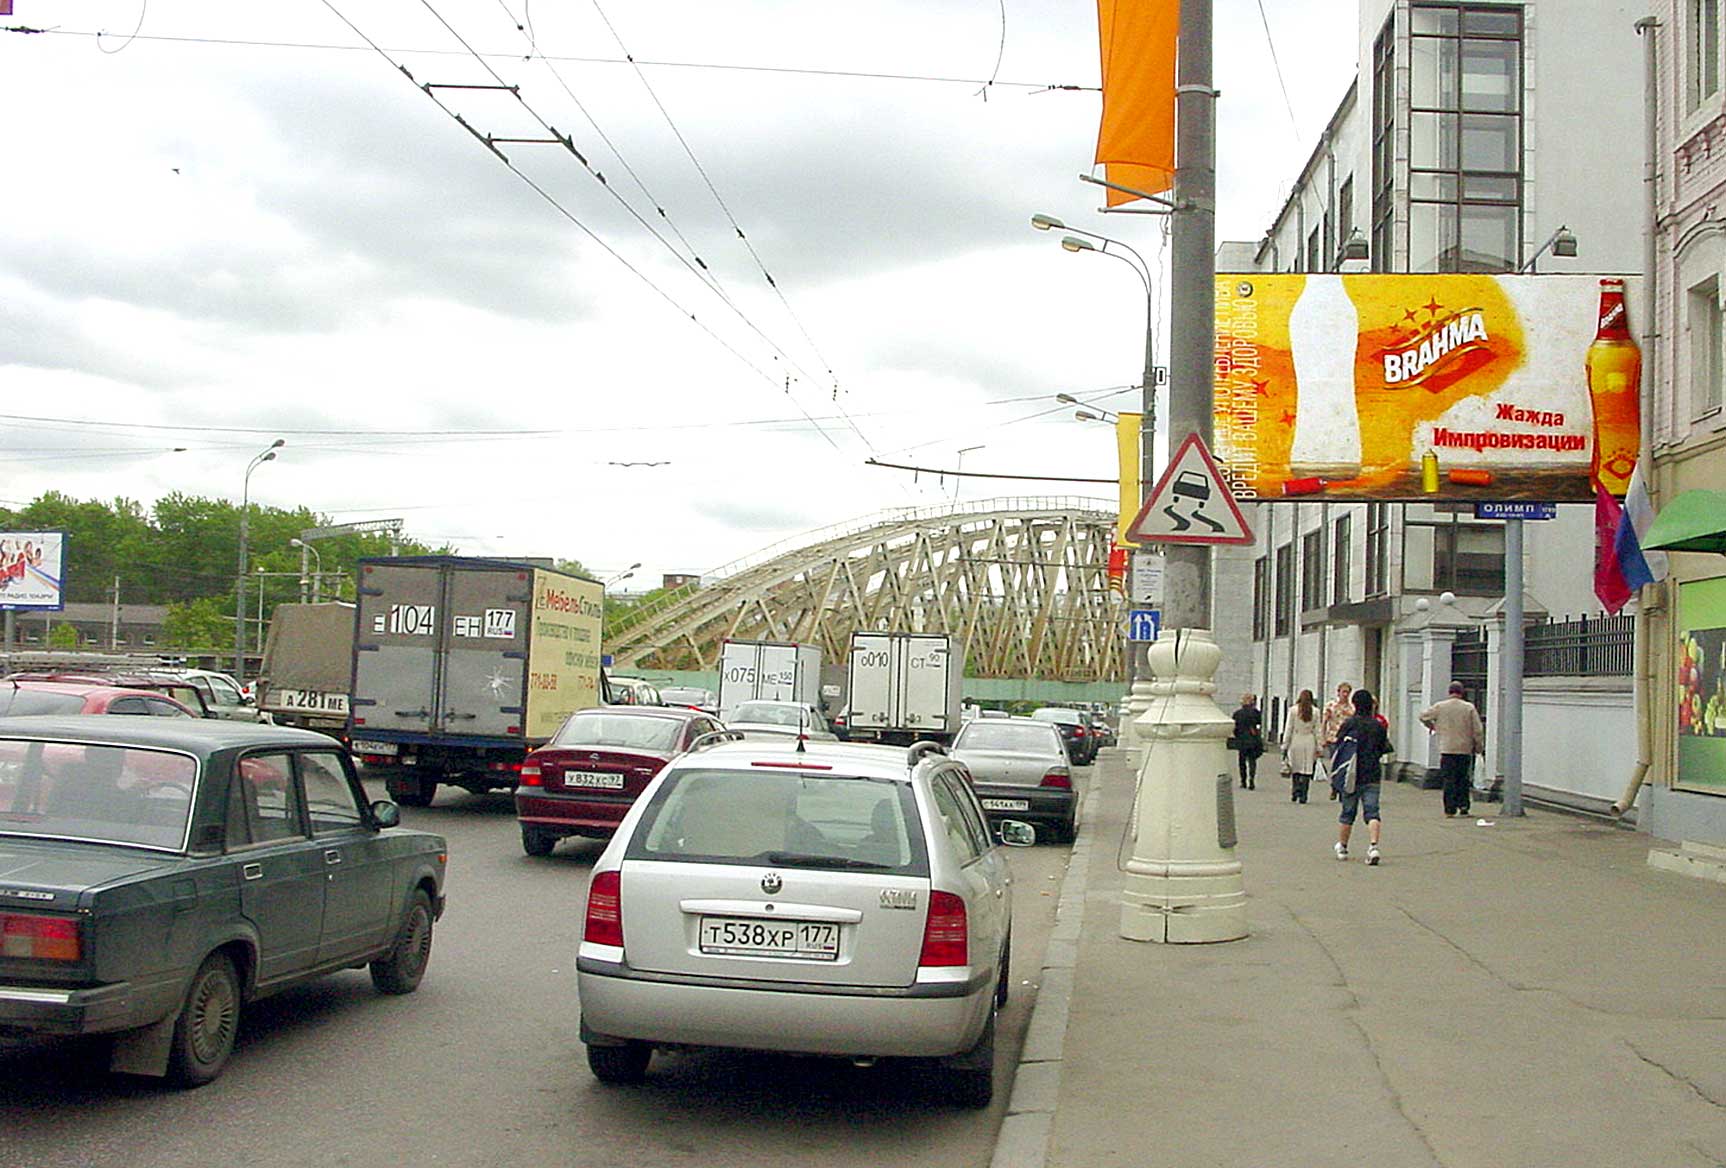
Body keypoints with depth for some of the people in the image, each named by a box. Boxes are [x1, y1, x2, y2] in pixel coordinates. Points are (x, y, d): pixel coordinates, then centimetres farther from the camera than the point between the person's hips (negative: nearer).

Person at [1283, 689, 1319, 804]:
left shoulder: (1293, 710, -1)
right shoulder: (1315, 712, 2)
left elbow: (1289, 730, 0)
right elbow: (1317, 731, 4)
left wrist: (1285, 746, 5)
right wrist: (1318, 748, 9)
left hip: (1295, 742, 0)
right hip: (1309, 743, 1)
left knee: (1295, 769, 11)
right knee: (1307, 770, 4)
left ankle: (1294, 792, 1)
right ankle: (1303, 795, 1)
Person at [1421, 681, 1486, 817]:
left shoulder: (1440, 707, -2)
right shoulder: (1469, 708, -2)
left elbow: (1423, 716, 6)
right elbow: (1477, 730, -1)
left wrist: (1432, 726, 23)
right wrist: (1479, 747, 9)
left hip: (1447, 749, -1)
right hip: (1465, 749, 1)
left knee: (1448, 779, 1)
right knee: (1463, 779, 11)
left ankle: (1450, 808, -3)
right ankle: (1463, 806, 8)